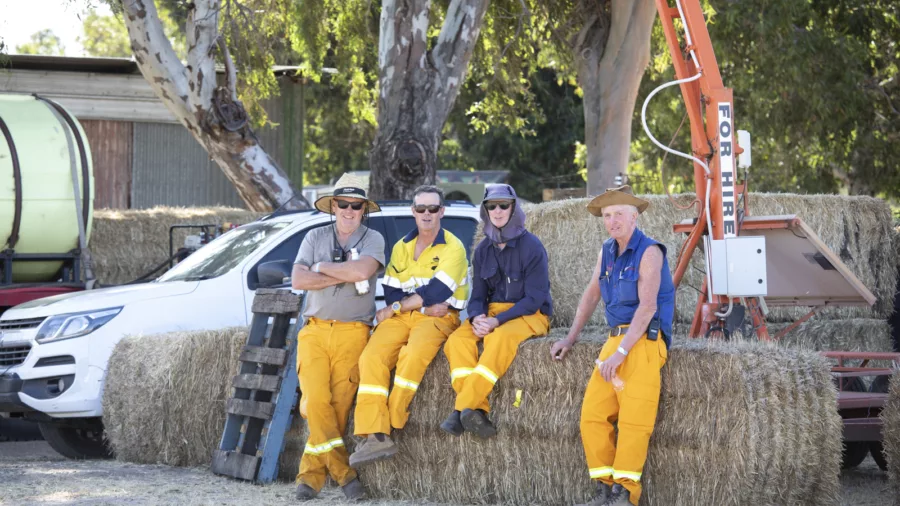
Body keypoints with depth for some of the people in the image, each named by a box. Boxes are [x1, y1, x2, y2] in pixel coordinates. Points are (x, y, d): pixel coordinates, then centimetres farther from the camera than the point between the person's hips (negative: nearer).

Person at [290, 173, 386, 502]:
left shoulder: (372, 239, 6)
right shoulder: (315, 238, 12)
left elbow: (362, 270, -16)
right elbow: (298, 280, -2)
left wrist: (321, 268, -4)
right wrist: (345, 276, -7)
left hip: (352, 333, -2)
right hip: (315, 330, 2)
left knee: (339, 405, -10)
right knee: (316, 400, -15)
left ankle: (311, 475, -4)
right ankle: (343, 473, -13)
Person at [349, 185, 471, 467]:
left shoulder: (453, 248, -1)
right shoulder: (401, 248, 18)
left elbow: (436, 292, -12)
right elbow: (390, 292, 9)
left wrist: (394, 308, -7)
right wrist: (423, 305, -9)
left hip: (438, 317, -5)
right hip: (401, 317, 5)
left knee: (413, 353, -36)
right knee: (371, 357, -22)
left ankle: (391, 421, -27)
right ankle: (375, 436, -31)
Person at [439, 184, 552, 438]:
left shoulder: (531, 245, -9)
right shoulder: (483, 249, 8)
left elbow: (534, 298, -13)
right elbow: (478, 295, 10)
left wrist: (497, 321, -23)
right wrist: (477, 317, -14)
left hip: (530, 315, -5)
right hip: (492, 313, 5)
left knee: (500, 338, -37)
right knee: (458, 338, -24)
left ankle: (463, 408, -37)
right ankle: (476, 410, -33)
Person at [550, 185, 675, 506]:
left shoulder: (649, 252, -7)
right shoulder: (607, 252, 16)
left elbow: (647, 306, -16)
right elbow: (591, 296, 26)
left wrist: (621, 353, -19)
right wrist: (570, 339, 19)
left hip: (645, 341, -7)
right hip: (616, 338, 7)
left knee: (633, 420, -17)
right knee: (592, 416, -7)